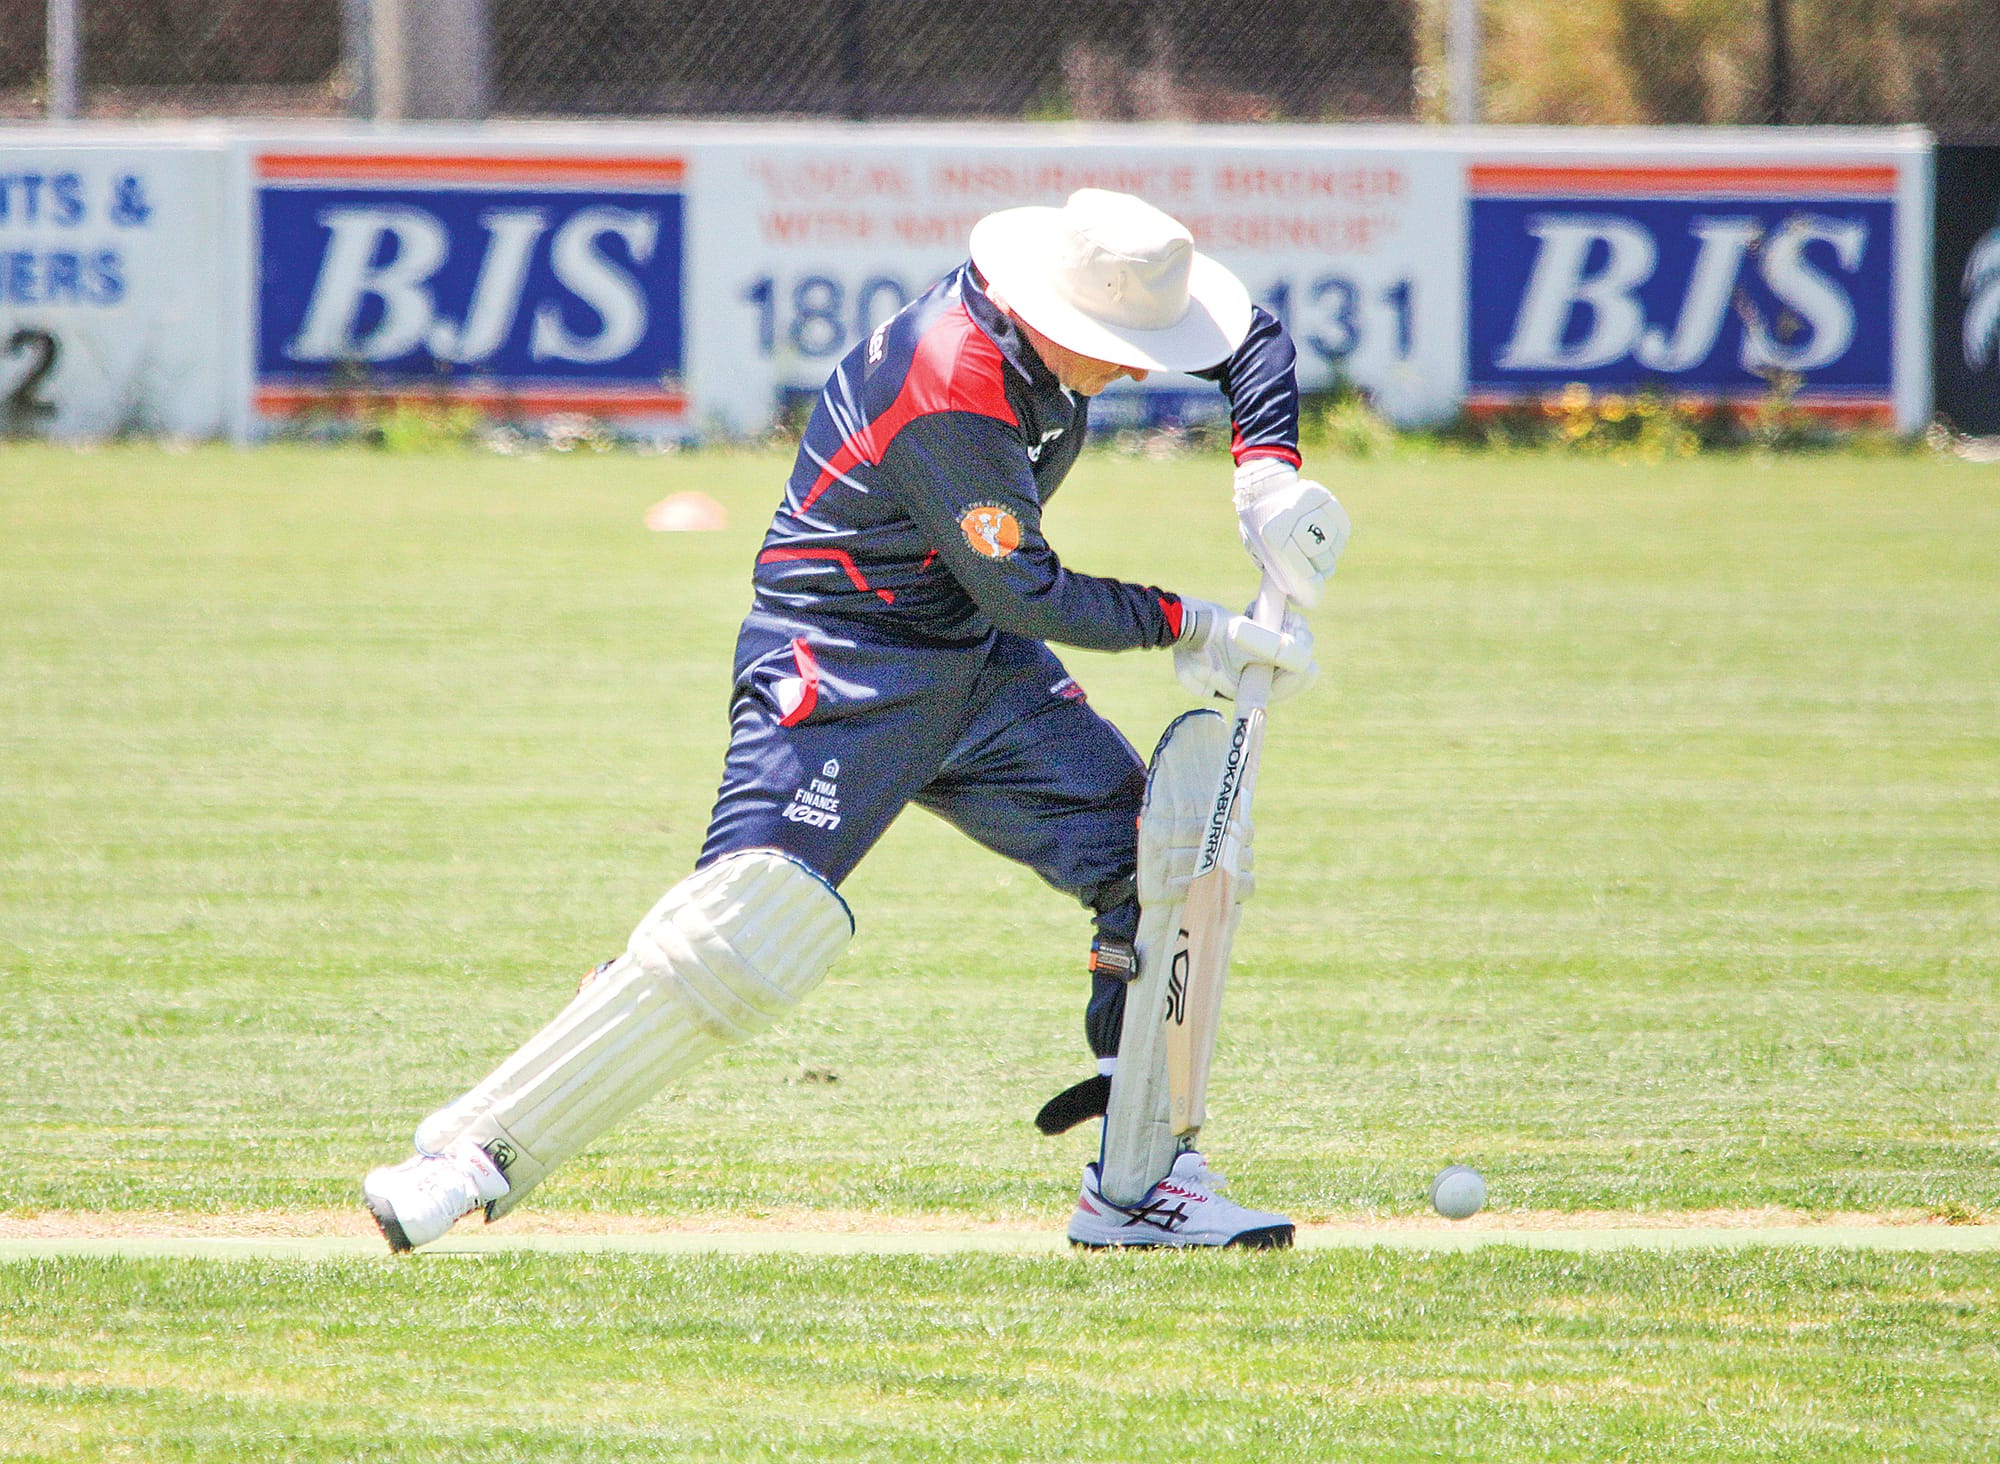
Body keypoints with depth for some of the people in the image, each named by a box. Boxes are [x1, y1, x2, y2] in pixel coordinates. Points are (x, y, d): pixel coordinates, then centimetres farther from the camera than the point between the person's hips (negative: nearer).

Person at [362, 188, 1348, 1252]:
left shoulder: (1060, 313, -4)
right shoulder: (950, 390, -29)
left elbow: (1251, 338, 10)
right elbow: (1025, 596, -24)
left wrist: (1266, 475, -7)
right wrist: (1189, 628, -16)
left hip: (974, 660, 9)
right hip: (841, 659, -9)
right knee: (752, 933, -22)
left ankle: (1139, 1183, 5)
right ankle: (479, 1151, -18)